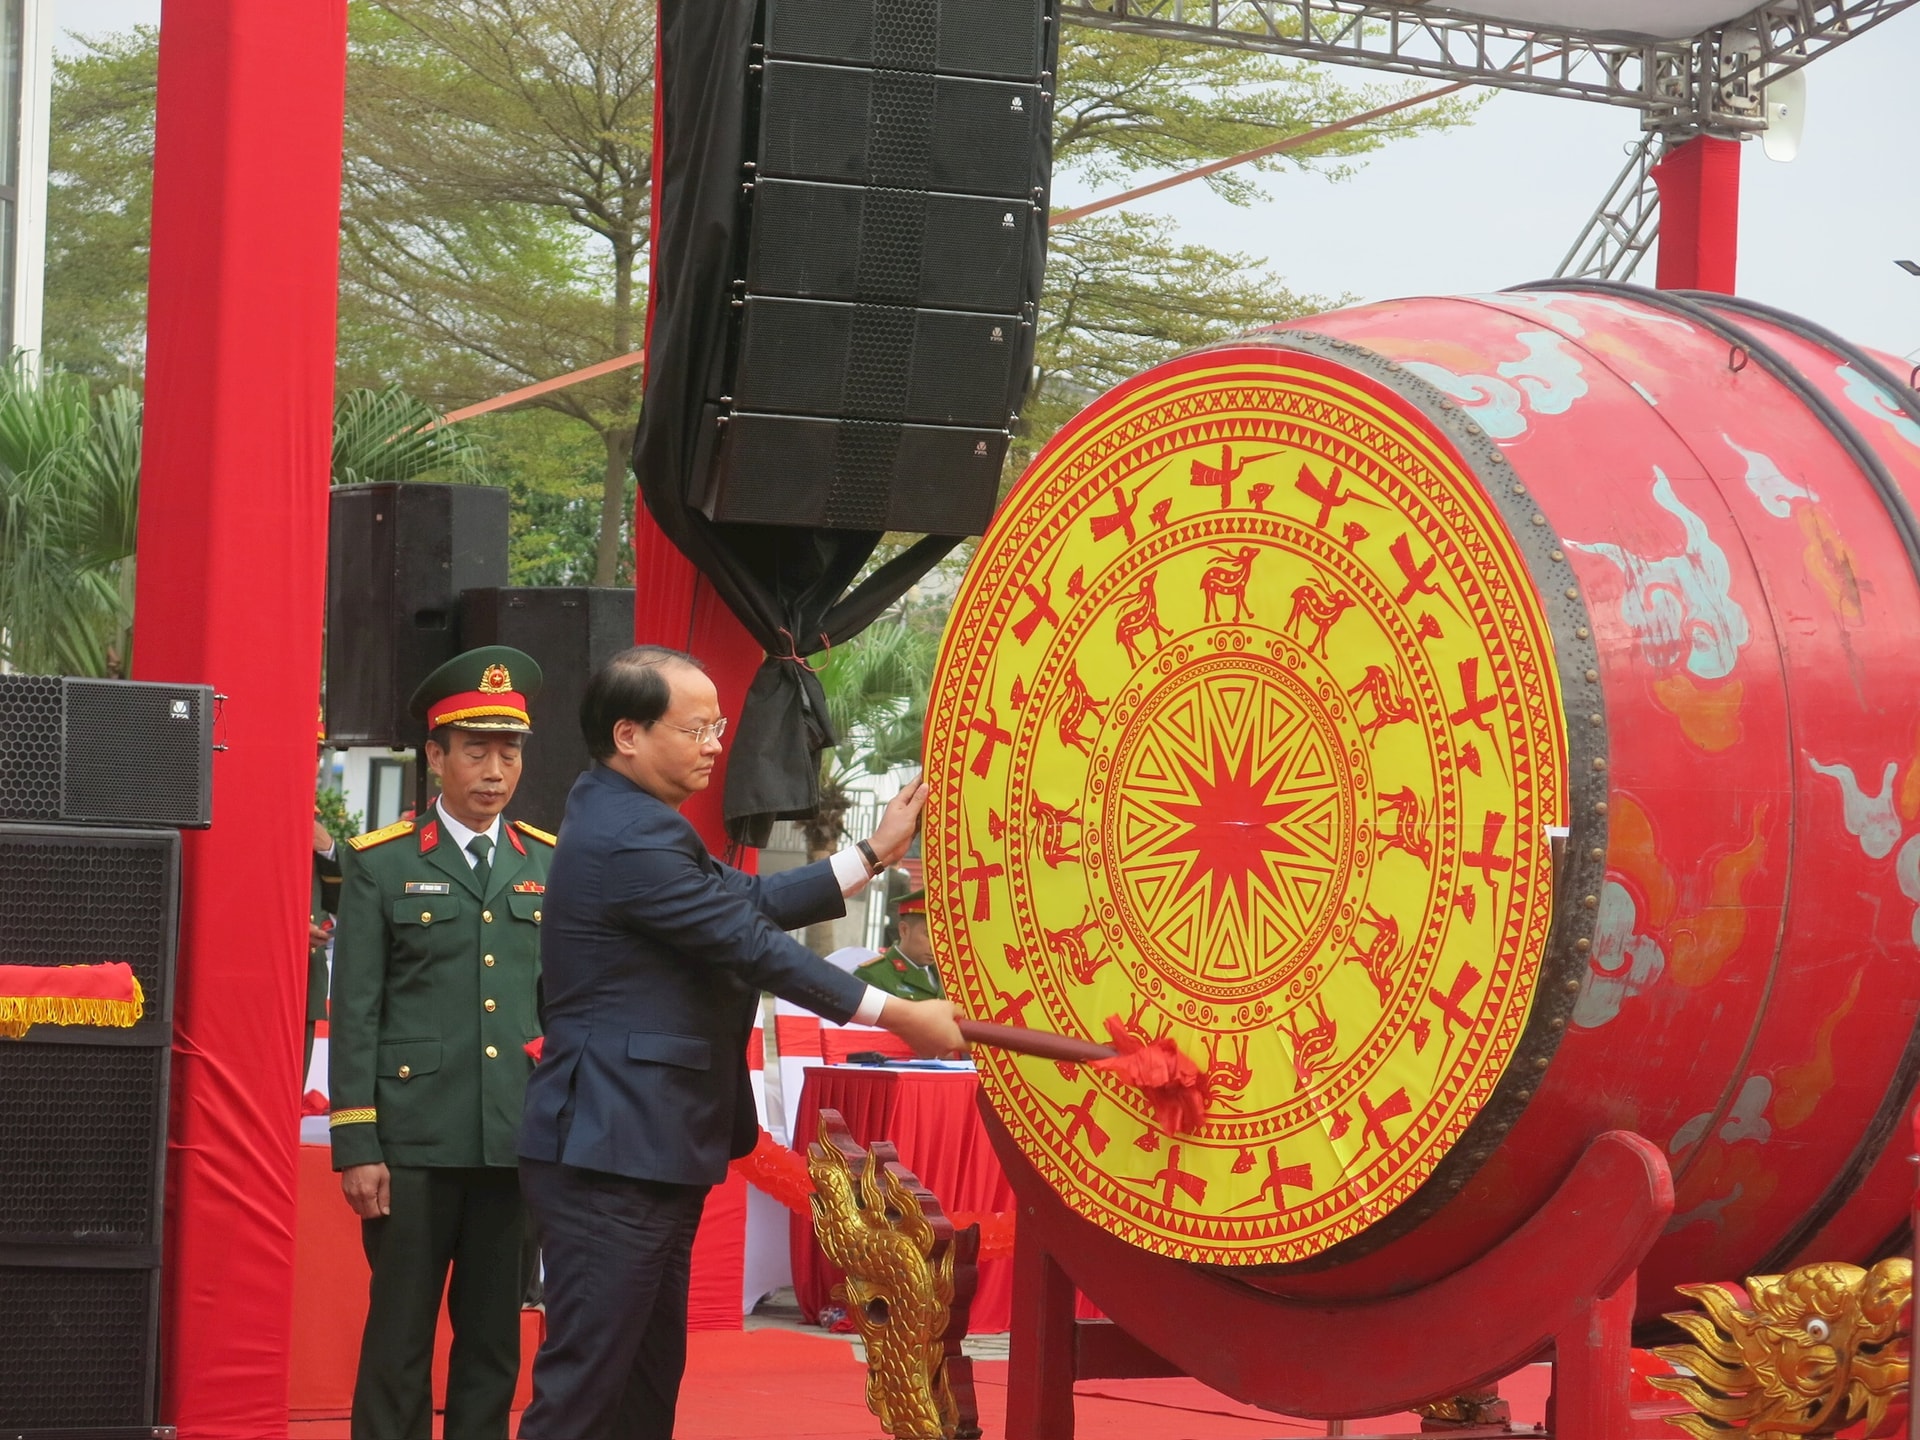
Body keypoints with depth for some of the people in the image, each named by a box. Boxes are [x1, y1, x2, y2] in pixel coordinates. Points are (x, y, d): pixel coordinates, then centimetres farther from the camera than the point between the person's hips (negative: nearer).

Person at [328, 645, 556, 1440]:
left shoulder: (552, 866, 11)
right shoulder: (381, 865, 2)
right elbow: (355, 1014, -1)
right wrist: (356, 1147, -6)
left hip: (521, 1141, 3)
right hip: (414, 1141, -3)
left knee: (494, 1341, 8)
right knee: (399, 1338, 1)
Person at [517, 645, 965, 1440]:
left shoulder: (625, 818, 14)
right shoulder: (630, 838, -19)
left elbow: (748, 900, 15)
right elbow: (751, 944, -17)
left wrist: (874, 855, 15)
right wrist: (898, 1014, -10)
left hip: (642, 1150, 11)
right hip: (613, 1154, -11)